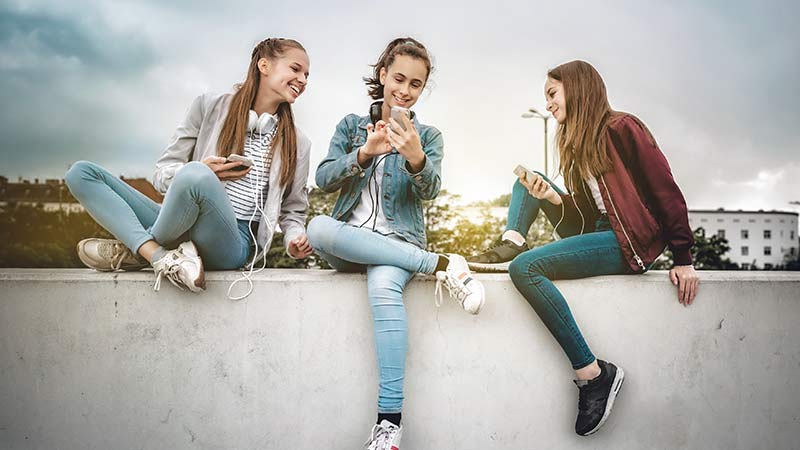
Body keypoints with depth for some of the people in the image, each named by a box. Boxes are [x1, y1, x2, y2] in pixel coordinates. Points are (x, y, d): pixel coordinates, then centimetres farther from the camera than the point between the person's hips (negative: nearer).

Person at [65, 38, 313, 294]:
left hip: (231, 240, -2)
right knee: (81, 173, -9)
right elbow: (163, 173, 7)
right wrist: (203, 171, -14)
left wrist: (295, 239, -6)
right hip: (180, 226, 3)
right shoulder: (210, 107, 9)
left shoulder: (297, 144, 12)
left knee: (194, 175, -34)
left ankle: (136, 249, -10)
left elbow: (292, 212, 16)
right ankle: (161, 257, -28)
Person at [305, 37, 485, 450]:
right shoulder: (351, 125, 14)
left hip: (399, 241, -2)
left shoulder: (428, 136, 11)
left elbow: (429, 191, -7)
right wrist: (364, 153, -19)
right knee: (318, 227, -34)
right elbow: (324, 179, 0)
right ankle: (442, 264, -27)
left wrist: (416, 159, -30)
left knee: (384, 287, -36)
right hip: (349, 241, 2)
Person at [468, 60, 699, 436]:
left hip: (629, 242, -10)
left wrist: (683, 259, -14)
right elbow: (584, 212, 14)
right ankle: (511, 243, -10)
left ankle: (593, 375, -22)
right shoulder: (580, 143, 20)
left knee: (524, 268, -27)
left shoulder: (621, 128, -7)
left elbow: (667, 191, -11)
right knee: (528, 181, 14)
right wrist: (553, 198, -7)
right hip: (594, 234, 10)